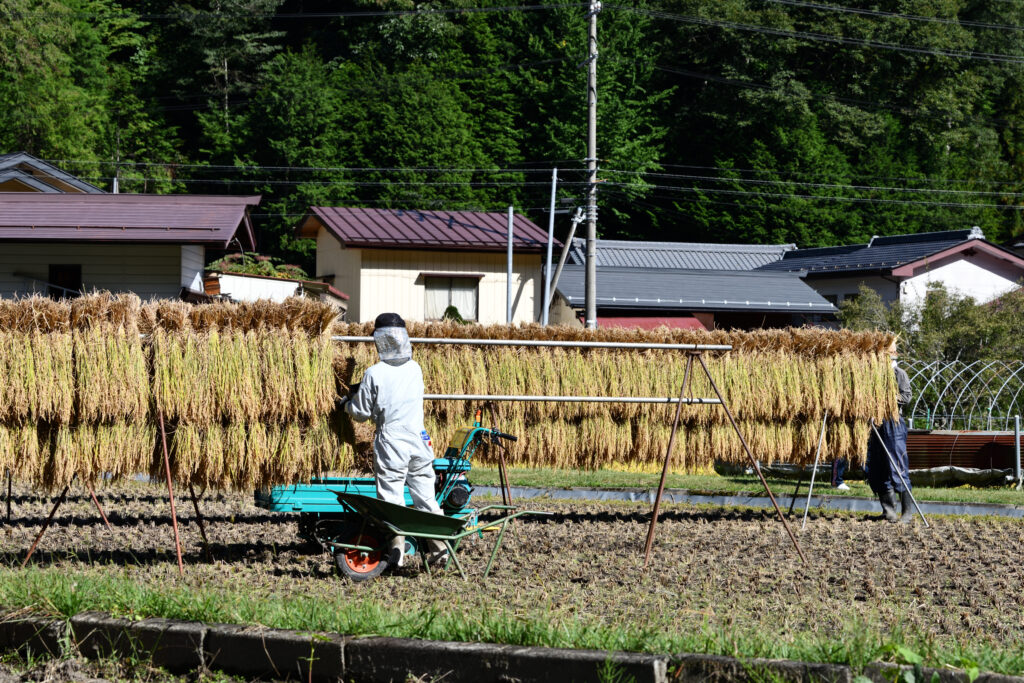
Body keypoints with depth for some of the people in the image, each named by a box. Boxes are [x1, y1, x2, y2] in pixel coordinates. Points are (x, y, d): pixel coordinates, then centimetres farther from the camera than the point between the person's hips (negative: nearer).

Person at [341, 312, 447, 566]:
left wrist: (348, 403, 17)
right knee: (426, 497, 12)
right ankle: (439, 547, 12)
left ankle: (397, 551, -2)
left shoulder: (374, 374, -12)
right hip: (419, 441, 4)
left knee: (392, 498, 2)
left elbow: (362, 413, -5)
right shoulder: (415, 369, 2)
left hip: (390, 444, -4)